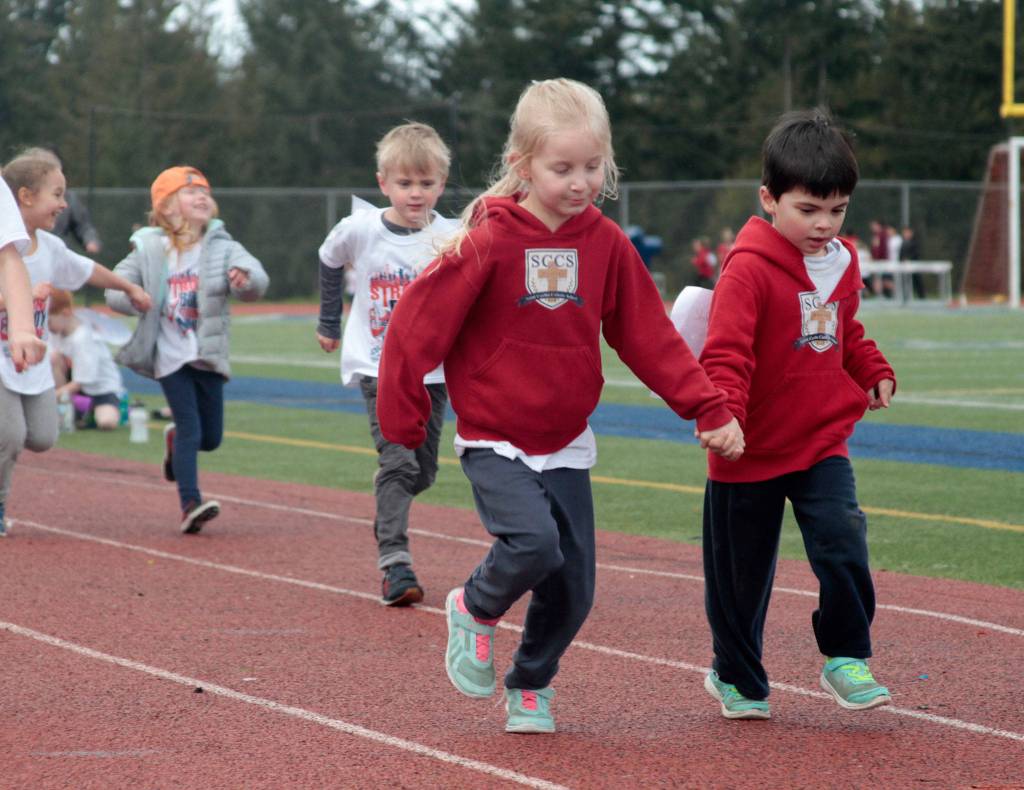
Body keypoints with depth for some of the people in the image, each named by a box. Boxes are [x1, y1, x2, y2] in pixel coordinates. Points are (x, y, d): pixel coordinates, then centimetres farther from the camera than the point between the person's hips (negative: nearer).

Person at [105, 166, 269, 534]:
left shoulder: (223, 248, -1)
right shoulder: (149, 251, -2)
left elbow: (257, 280, -17)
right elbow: (115, 290, 2)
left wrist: (246, 279, -41)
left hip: (209, 354, 3)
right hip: (170, 355, -2)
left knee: (211, 438, 8)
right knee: (190, 431, -11)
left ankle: (175, 440, 40)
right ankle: (190, 504, -9)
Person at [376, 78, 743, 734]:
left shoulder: (607, 244, -2)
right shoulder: (490, 242, -16)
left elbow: (650, 336, 2)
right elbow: (418, 322, -11)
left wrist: (709, 406, -5)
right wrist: (403, 411, -6)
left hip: (566, 445, 4)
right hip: (494, 441, -4)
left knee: (573, 588, 3)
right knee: (534, 543, -27)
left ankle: (531, 686, 30)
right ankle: (475, 608, 6)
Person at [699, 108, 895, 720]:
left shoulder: (842, 263, 5)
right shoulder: (749, 269, -18)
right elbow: (725, 353, -24)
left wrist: (874, 373, 8)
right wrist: (721, 414, -38)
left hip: (823, 443, 4)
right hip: (752, 449, -4)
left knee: (843, 545, -15)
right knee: (742, 573, 8)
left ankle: (847, 659, 1)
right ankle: (737, 677, 27)